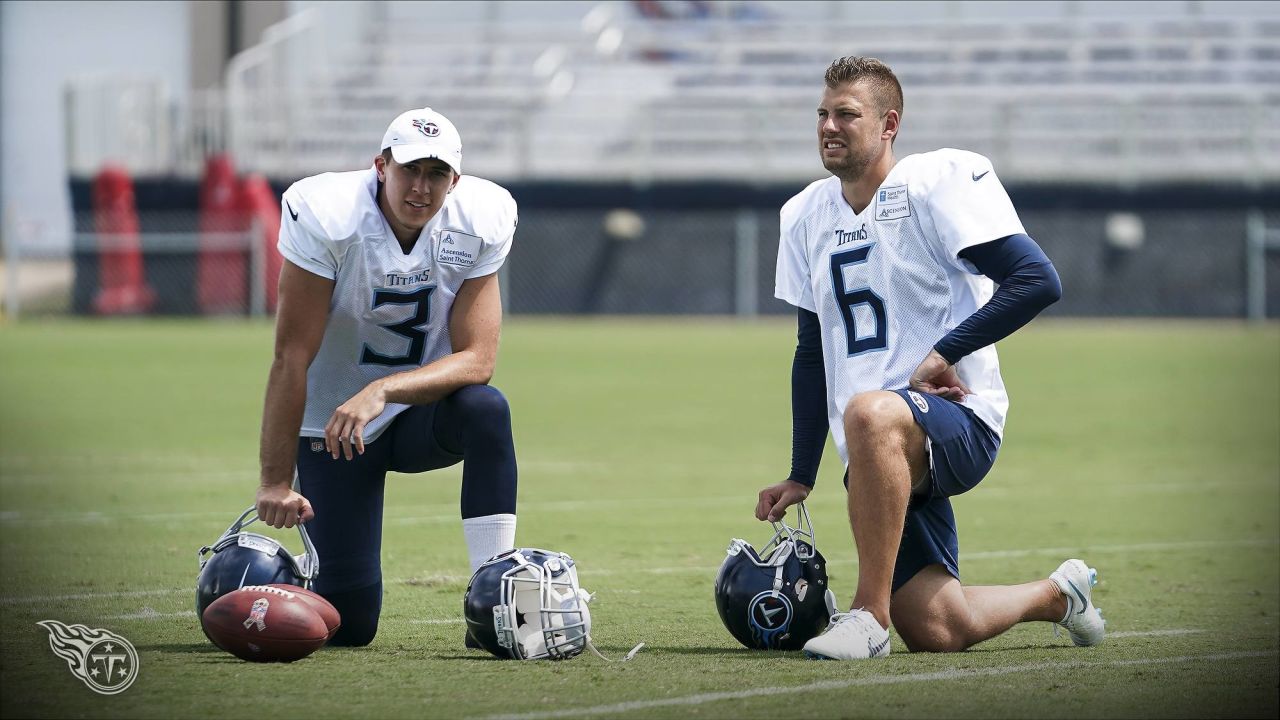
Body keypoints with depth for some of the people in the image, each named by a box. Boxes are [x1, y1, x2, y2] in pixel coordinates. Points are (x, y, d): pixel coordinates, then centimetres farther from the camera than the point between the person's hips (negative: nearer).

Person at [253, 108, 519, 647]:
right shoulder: (327, 217, -22)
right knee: (350, 626, -8)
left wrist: (383, 391, -36)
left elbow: (476, 360, -19)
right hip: (333, 422, -2)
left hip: (422, 413, 2)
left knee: (486, 409, -34)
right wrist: (276, 482, -25)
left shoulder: (479, 223, -15)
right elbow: (291, 359, -22)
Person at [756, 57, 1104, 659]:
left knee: (870, 414, -41)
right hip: (882, 454, 7)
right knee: (938, 632, -5)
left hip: (960, 421, -6)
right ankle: (1057, 595, 27)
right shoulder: (806, 216, 15)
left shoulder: (937, 183, -5)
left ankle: (869, 615, -34)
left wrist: (945, 353, -17)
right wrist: (800, 476, 18)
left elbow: (1038, 280, -13)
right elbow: (812, 354, 23)